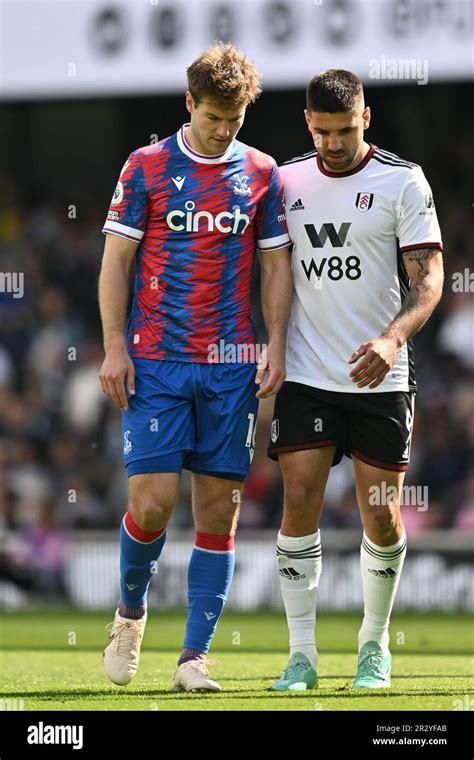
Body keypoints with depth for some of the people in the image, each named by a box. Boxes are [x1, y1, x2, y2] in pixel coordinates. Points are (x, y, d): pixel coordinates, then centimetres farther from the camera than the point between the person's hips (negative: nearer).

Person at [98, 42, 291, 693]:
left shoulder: (262, 174, 8)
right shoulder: (147, 167, 2)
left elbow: (277, 267, 13)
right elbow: (116, 260, 3)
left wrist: (275, 346, 2)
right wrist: (114, 347, -4)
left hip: (232, 368, 2)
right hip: (156, 362, -2)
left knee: (219, 509, 0)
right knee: (151, 500, -10)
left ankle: (196, 656, 4)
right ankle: (130, 612, 18)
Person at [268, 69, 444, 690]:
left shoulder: (403, 183, -4)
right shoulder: (287, 180, 7)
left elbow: (429, 277, -9)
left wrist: (392, 338, -26)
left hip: (380, 379, -2)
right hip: (305, 376, 2)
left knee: (381, 517, 1)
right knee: (300, 501, -8)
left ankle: (375, 645, 22)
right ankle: (301, 655, -3)